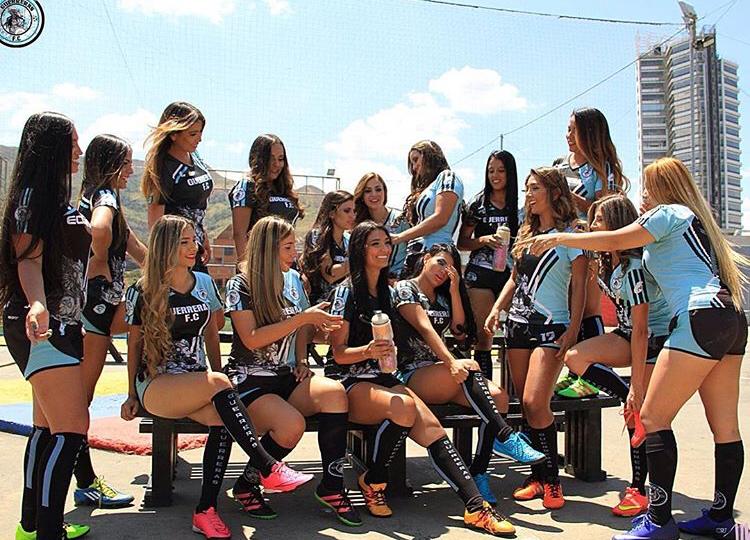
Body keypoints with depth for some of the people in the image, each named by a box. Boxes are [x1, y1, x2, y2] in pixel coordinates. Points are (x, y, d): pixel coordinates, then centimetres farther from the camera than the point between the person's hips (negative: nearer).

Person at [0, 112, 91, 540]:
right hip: (42, 324, -10)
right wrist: (36, 305, -37)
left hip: (62, 323, 10)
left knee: (48, 428, 14)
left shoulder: (59, 199, 18)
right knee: (72, 429, -14)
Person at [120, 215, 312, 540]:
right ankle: (268, 469, -31)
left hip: (197, 383, 4)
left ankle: (205, 511, -22)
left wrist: (217, 376, 8)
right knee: (220, 383, -33)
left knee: (223, 421, -30)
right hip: (156, 385, -4)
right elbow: (134, 344, 7)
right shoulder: (143, 292, -1)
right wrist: (132, 397, 11)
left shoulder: (205, 284, 10)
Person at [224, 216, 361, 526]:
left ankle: (332, 486, -15)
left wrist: (301, 362, 4)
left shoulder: (293, 280, 11)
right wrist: (304, 318, -20)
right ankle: (246, 486, -3)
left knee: (335, 393, -26)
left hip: (285, 377, 5)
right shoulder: (240, 285, -7)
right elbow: (251, 339, -17)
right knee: (291, 425, -32)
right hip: (248, 381, -5)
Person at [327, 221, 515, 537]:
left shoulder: (387, 292, 16)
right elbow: (339, 353, -7)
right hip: (351, 383, -5)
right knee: (405, 407, -34)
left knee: (431, 428, -20)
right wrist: (368, 351, -25)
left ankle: (476, 506, -26)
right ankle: (372, 482, -12)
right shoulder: (346, 292, -4)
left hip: (385, 379, 6)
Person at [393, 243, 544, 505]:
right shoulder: (406, 288, 1)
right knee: (469, 367, -35)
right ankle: (505, 437, -33)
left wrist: (454, 289, 5)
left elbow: (458, 327, 10)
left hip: (441, 371, 7)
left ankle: (478, 474, -20)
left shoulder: (442, 296, 24)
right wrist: (452, 362, -28)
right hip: (413, 374, -7)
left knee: (498, 396, -20)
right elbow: (424, 328, -15)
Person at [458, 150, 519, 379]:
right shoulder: (478, 204, 7)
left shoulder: (521, 205, 8)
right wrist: (484, 240, -10)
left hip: (511, 274, 0)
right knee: (483, 334, -3)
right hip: (481, 273, 0)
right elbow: (462, 242, 7)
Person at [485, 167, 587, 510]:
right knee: (527, 405, 5)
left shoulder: (570, 234, -2)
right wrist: (497, 309, 8)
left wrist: (572, 330, -13)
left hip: (551, 326, -6)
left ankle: (551, 480, -2)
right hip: (518, 324, 7)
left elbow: (579, 287, -5)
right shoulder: (526, 233, 17)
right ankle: (537, 476, 14)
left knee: (535, 402, -16)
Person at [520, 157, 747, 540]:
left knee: (653, 417, -8)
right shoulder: (696, 218, 26)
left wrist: (559, 237, 3)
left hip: (701, 317, -10)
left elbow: (614, 241, -5)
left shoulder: (670, 213, 1)